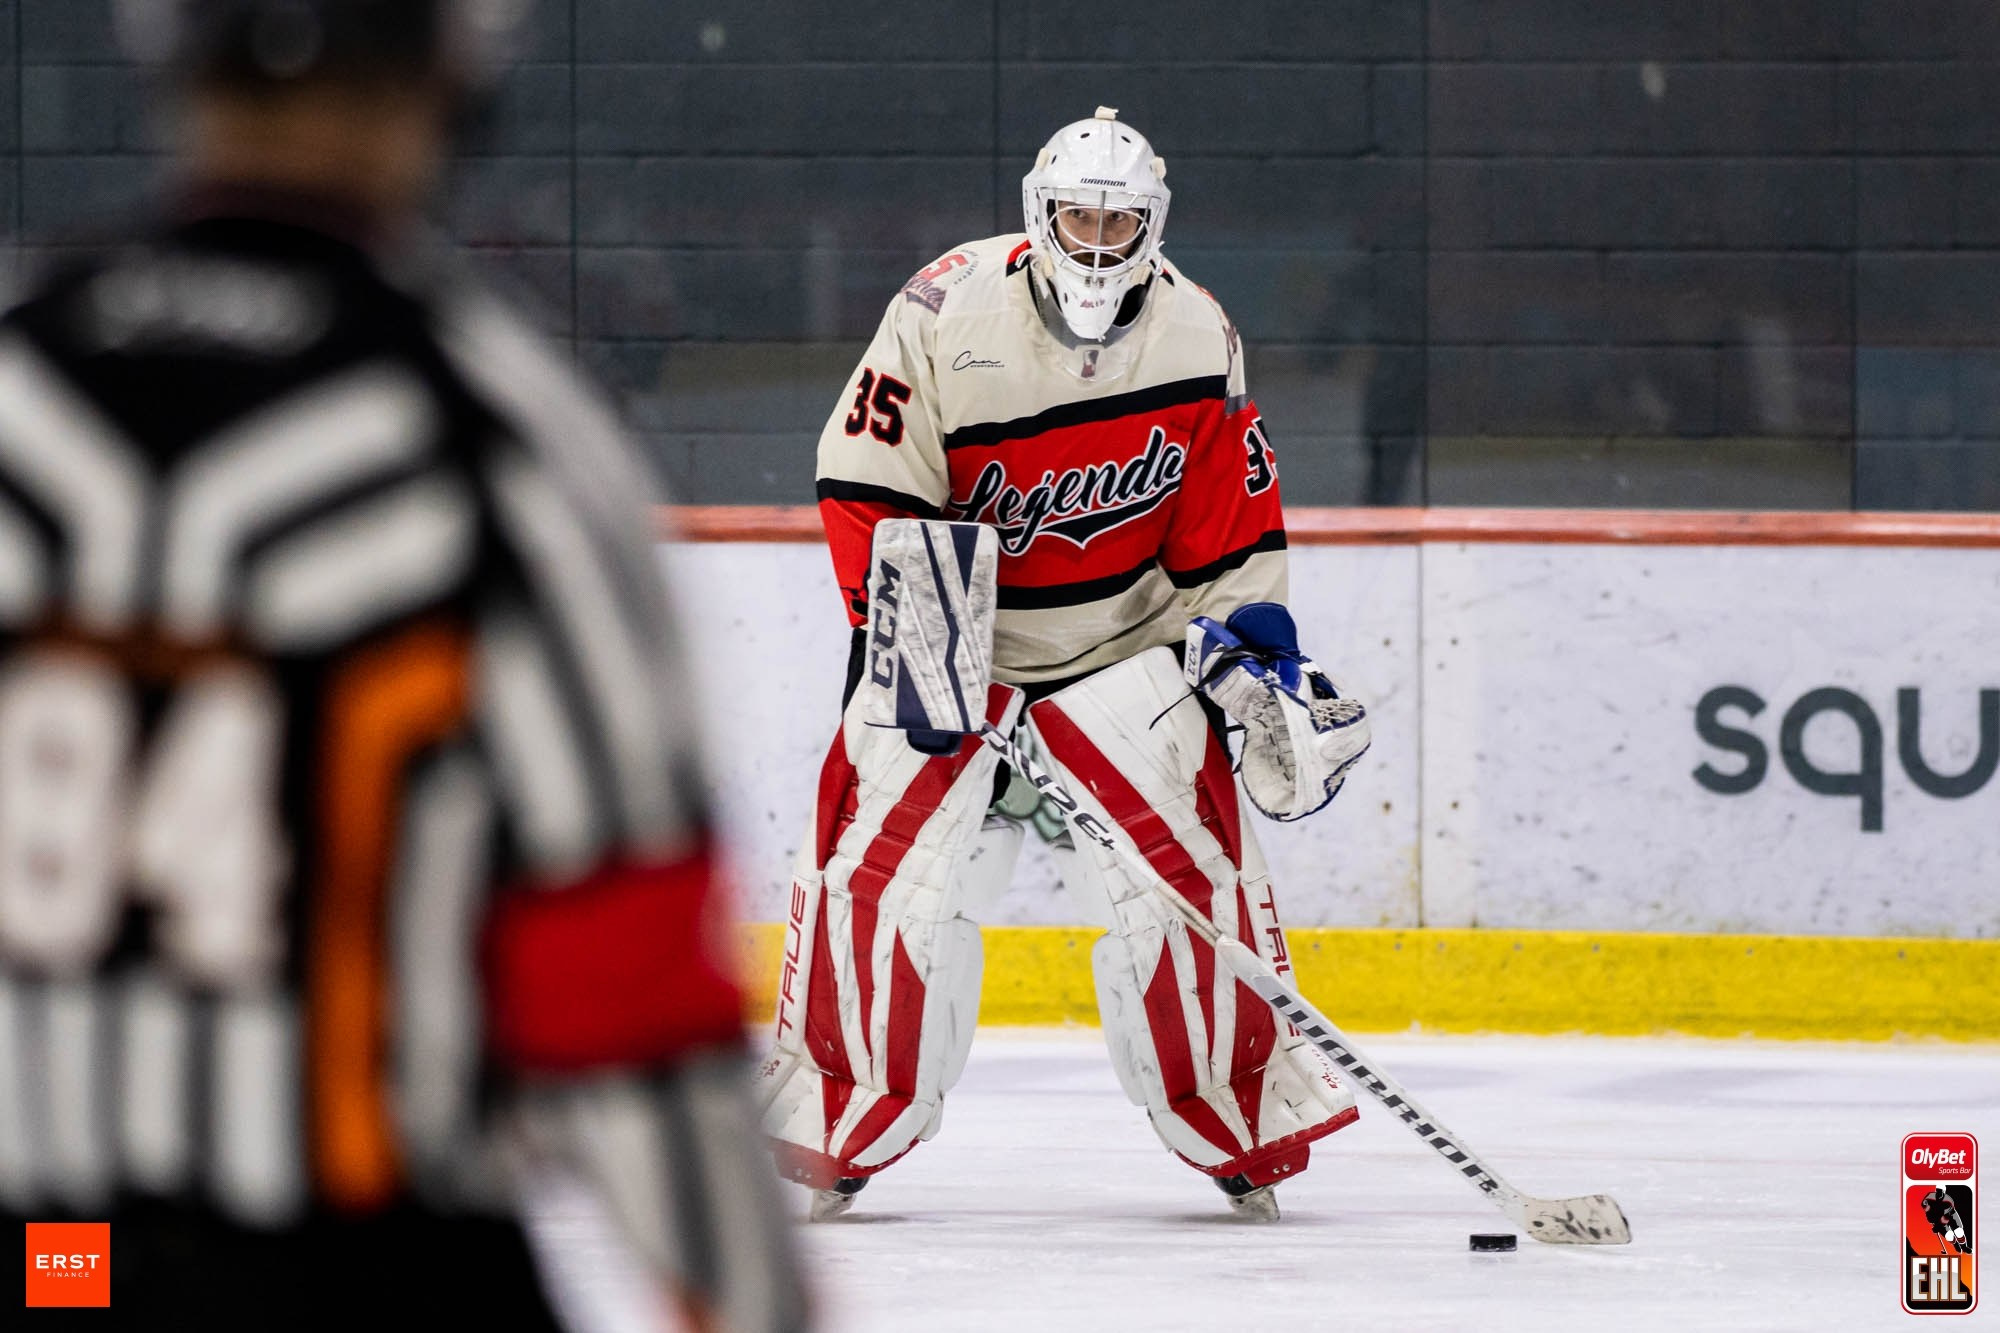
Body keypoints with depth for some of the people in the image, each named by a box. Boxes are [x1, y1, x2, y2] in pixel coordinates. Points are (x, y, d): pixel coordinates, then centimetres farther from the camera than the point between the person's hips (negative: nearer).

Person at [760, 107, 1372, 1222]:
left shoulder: (1197, 340, -5)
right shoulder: (948, 313, -15)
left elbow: (1229, 531, 3)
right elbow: (868, 488, -12)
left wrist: (1259, 650, -5)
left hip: (1125, 644, 2)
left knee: (1186, 870, -9)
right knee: (885, 870, -12)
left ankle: (1242, 1129, 5)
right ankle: (835, 1131, 2)